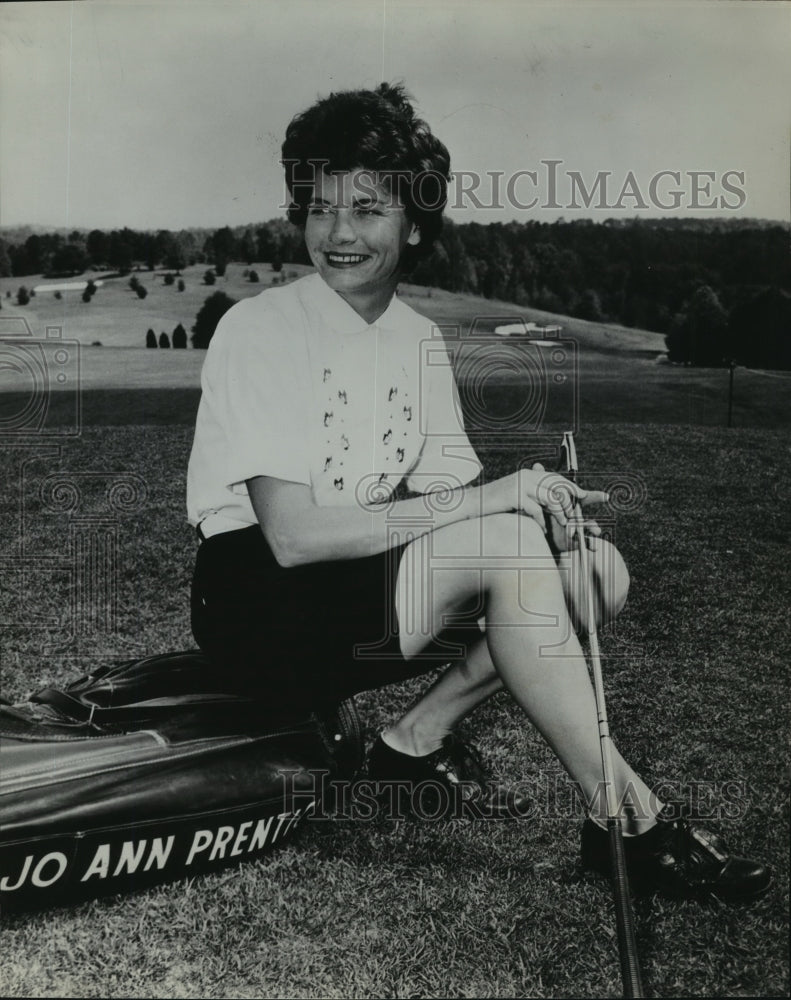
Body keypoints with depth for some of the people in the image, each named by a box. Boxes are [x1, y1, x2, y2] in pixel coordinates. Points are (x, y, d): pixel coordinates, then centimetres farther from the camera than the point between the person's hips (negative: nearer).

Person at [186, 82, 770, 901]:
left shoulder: (419, 340, 8)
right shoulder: (259, 329, -14)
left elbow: (444, 498, 2)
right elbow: (292, 534, -23)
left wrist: (545, 510, -19)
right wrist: (488, 500, -27)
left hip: (369, 603, 7)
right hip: (260, 604, -7)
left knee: (595, 567, -10)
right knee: (506, 542, -29)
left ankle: (420, 738, -1)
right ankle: (622, 816, -19)